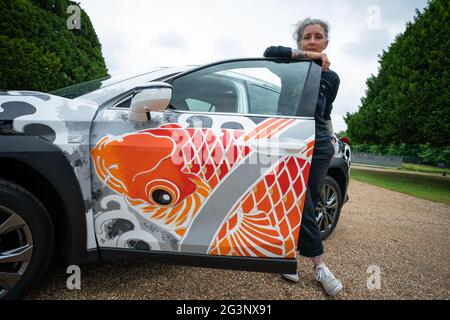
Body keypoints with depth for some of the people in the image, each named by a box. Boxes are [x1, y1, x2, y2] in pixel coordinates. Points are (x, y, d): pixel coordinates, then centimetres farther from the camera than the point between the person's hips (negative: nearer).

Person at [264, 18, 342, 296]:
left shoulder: (331, 78, 13)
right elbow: (270, 52, -17)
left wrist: (332, 138, 15)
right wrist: (308, 56, -15)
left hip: (319, 147, 4)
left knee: (307, 205, 3)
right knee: (301, 206, -8)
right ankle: (320, 265, 4)